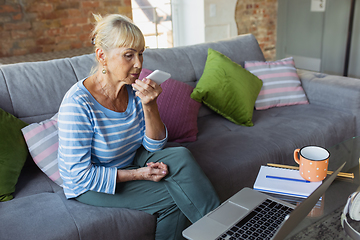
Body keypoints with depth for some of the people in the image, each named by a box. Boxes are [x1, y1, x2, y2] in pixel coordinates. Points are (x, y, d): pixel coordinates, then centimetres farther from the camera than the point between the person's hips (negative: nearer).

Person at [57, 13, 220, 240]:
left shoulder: (135, 90, -11)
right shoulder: (78, 103, -28)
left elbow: (155, 146, -7)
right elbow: (80, 174, -23)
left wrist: (150, 105, -24)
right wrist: (137, 175, -23)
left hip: (129, 163, 5)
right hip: (88, 186, -5)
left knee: (181, 157, -17)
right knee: (172, 198, -20)